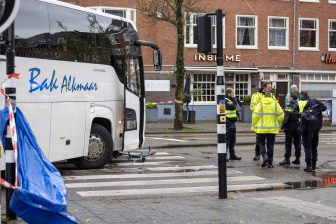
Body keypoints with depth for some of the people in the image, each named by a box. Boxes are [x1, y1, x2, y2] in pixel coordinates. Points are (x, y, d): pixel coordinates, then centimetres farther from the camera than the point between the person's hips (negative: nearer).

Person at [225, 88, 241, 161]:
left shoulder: (231, 100, 19)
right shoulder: (225, 101, -13)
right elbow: (233, 106, -24)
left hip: (232, 123, 10)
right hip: (228, 123, -10)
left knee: (232, 141, 14)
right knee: (227, 140, -8)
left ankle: (232, 155, 21)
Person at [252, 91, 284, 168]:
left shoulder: (260, 104, -6)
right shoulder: (275, 104, -1)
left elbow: (255, 116, -10)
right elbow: (281, 116, -1)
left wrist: (254, 125, 4)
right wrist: (277, 123, 17)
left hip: (261, 128, -1)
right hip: (272, 129, 2)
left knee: (261, 143, 13)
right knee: (270, 145, 9)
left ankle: (264, 156, -11)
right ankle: (270, 163, 10)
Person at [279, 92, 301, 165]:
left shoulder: (290, 106, -12)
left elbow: (286, 117, -17)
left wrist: (282, 126, -12)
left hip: (290, 127, -6)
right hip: (298, 127, 6)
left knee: (288, 143, -2)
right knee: (297, 143, 10)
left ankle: (287, 159, -4)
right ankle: (297, 159, 13)